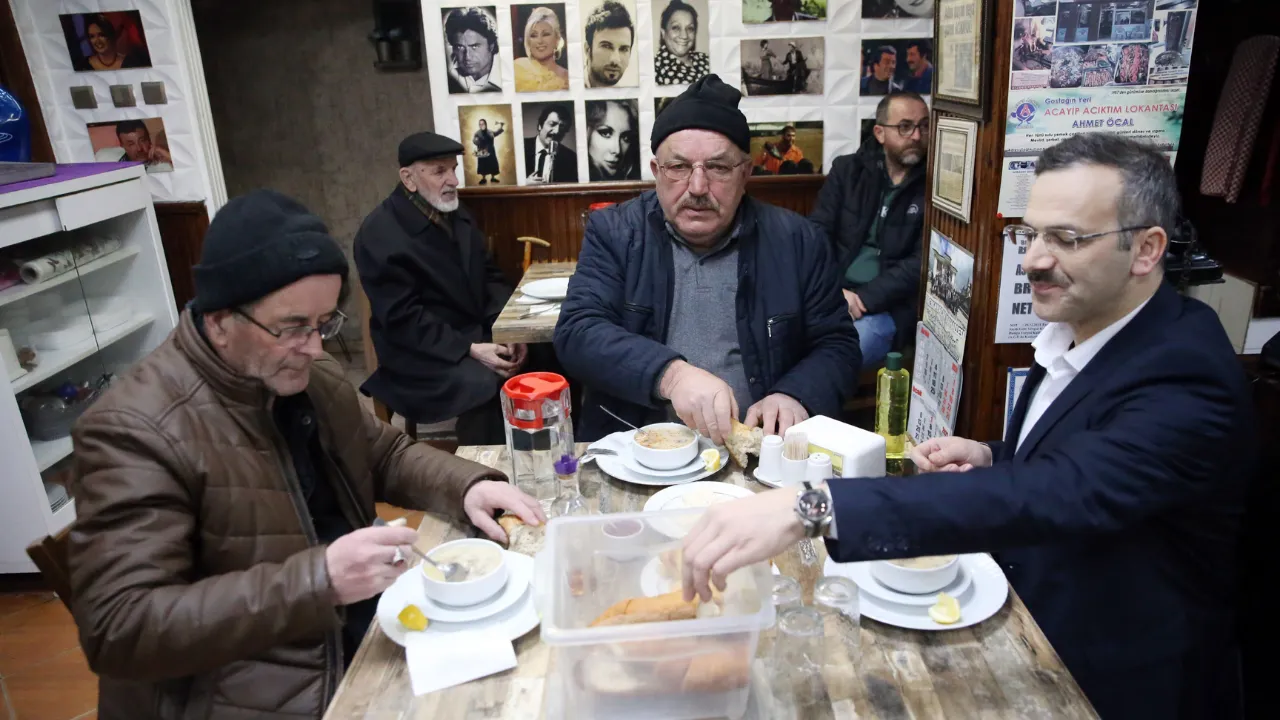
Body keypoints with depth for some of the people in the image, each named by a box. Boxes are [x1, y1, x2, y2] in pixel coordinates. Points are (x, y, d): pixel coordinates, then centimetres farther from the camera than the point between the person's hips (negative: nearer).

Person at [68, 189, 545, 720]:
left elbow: (386, 453, 15)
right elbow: (116, 630, -23)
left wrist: (468, 486, -5)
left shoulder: (311, 376, 3)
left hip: (370, 633, 8)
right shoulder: (134, 430, -19)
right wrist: (316, 580, -32)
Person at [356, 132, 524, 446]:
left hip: (479, 335, 7)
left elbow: (489, 276, 12)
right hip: (421, 354, -7)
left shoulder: (457, 214, 11)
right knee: (485, 384, -32)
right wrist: (469, 350, -25)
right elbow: (403, 320, -17)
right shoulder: (379, 234, -12)